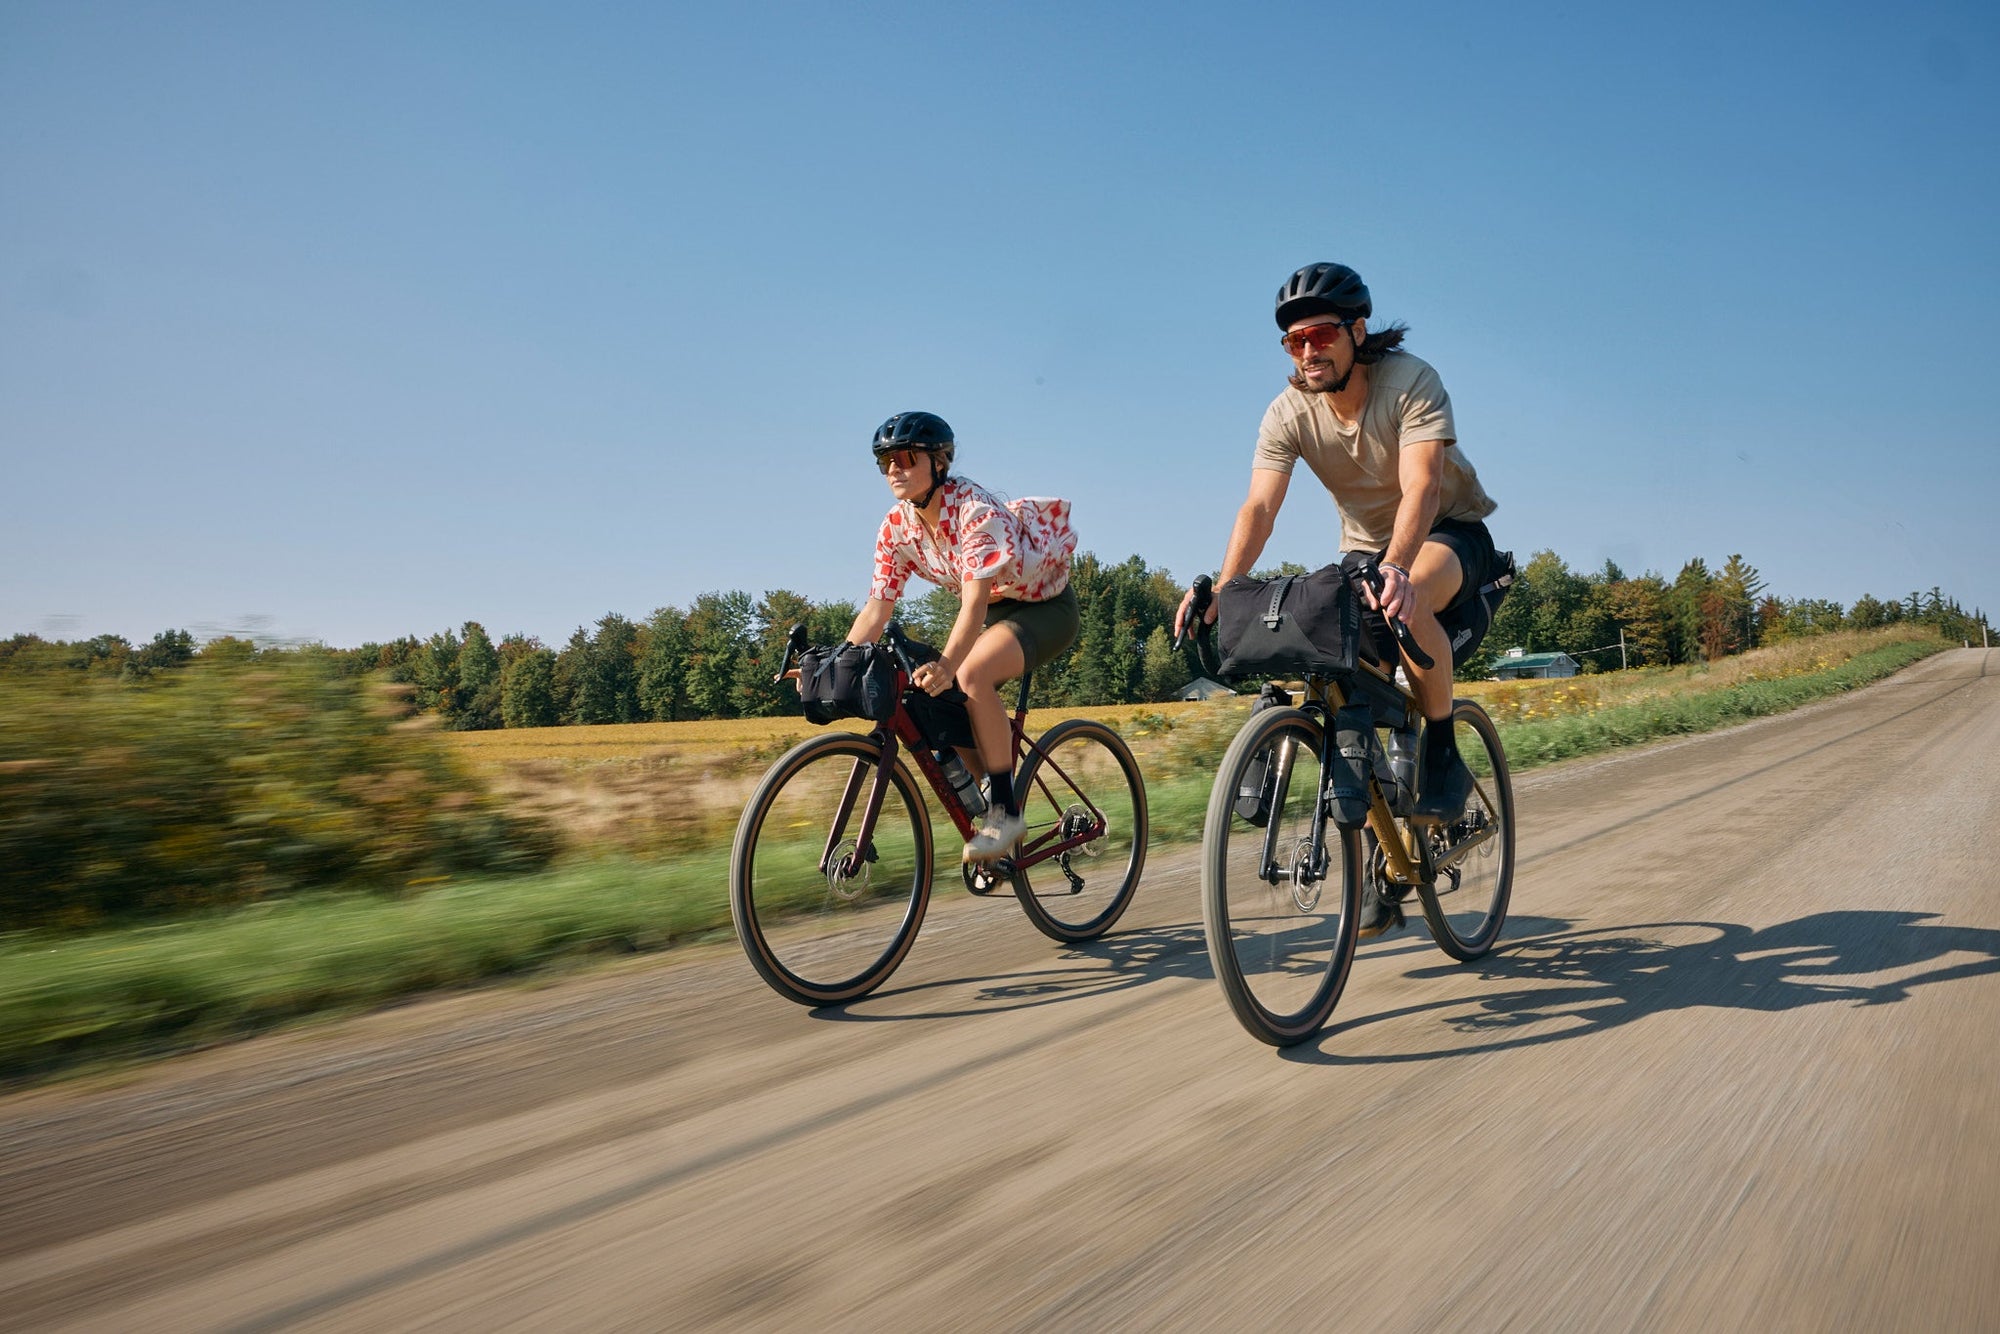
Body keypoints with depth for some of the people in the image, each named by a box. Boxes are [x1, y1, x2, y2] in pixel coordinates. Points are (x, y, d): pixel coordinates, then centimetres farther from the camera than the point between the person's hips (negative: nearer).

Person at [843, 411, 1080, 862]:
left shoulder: (976, 510, -29)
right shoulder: (897, 528, -9)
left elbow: (975, 600, -40)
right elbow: (876, 609, -10)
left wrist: (946, 663, -55)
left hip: (1045, 606, -7)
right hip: (997, 609, 7)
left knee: (971, 673, -32)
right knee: (928, 692, -11)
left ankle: (1006, 810, -21)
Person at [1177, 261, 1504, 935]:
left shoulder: (1411, 382, -24)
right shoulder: (1288, 413, -14)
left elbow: (1420, 486, -38)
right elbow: (1259, 506, -24)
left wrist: (1396, 570, -56)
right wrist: (1220, 589, -41)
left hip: (1452, 533, -4)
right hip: (1366, 547, 4)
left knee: (1406, 604, -40)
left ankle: (1444, 754, -17)